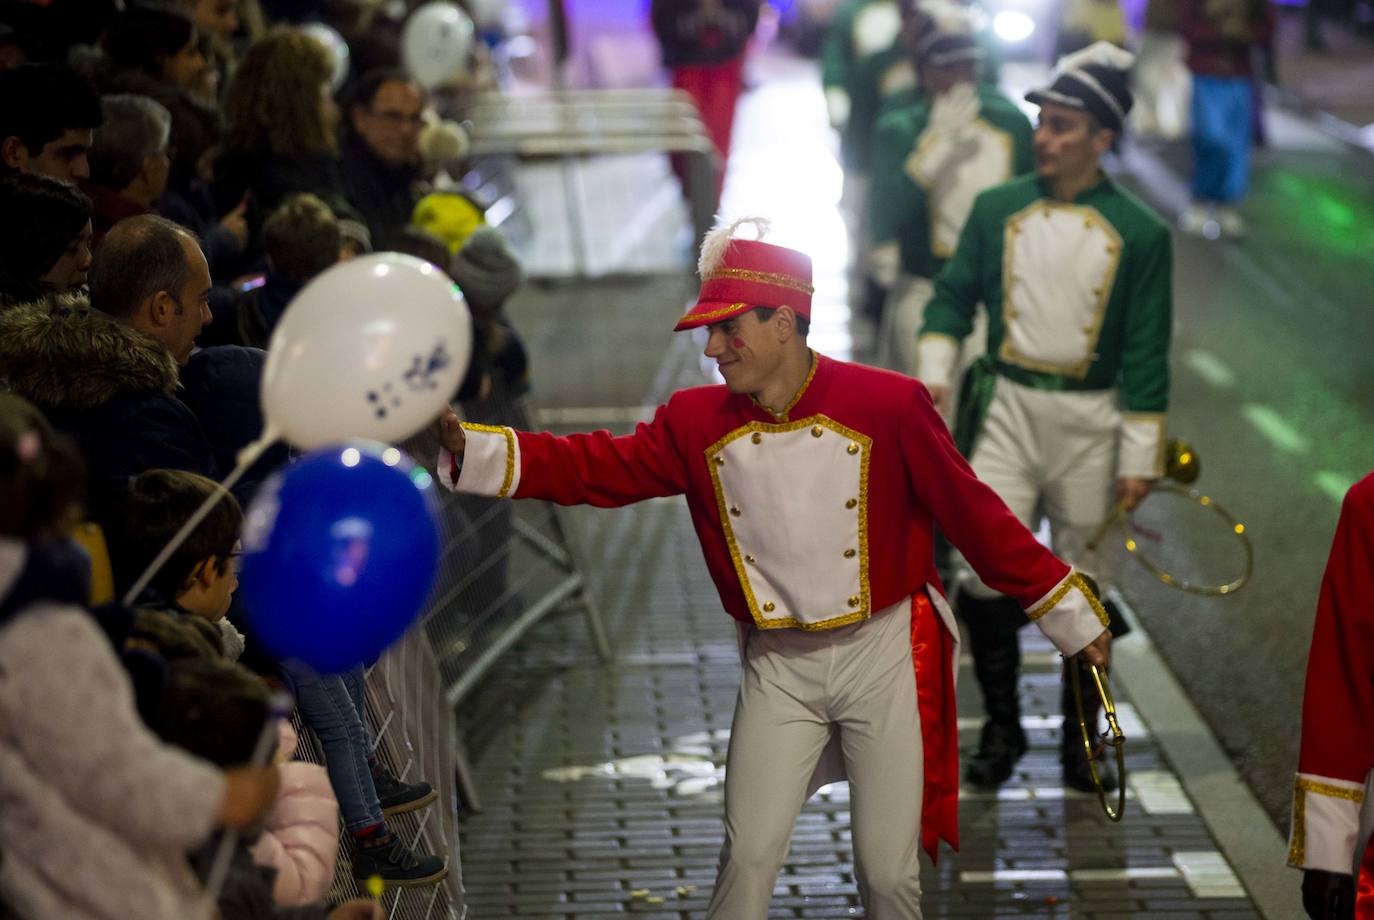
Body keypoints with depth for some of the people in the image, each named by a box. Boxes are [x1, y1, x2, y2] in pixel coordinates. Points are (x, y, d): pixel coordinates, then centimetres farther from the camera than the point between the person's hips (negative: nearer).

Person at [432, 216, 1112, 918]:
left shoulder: (888, 405, -13)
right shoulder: (698, 423, -4)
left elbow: (973, 515, -8)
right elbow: (594, 467, -8)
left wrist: (1073, 618, -3)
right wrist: (467, 446, -21)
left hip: (883, 653, -2)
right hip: (777, 668, 2)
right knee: (748, 859, -2)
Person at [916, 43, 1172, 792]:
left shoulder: (1140, 233, -4)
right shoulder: (997, 209, 2)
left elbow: (1146, 356, -3)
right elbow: (954, 294, 8)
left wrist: (1141, 457, -5)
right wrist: (934, 371, -8)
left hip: (1089, 421, -1)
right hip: (1006, 408, 1)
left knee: (1084, 586, 8)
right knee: (987, 571, -9)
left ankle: (1080, 741, 23)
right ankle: (1001, 726, 9)